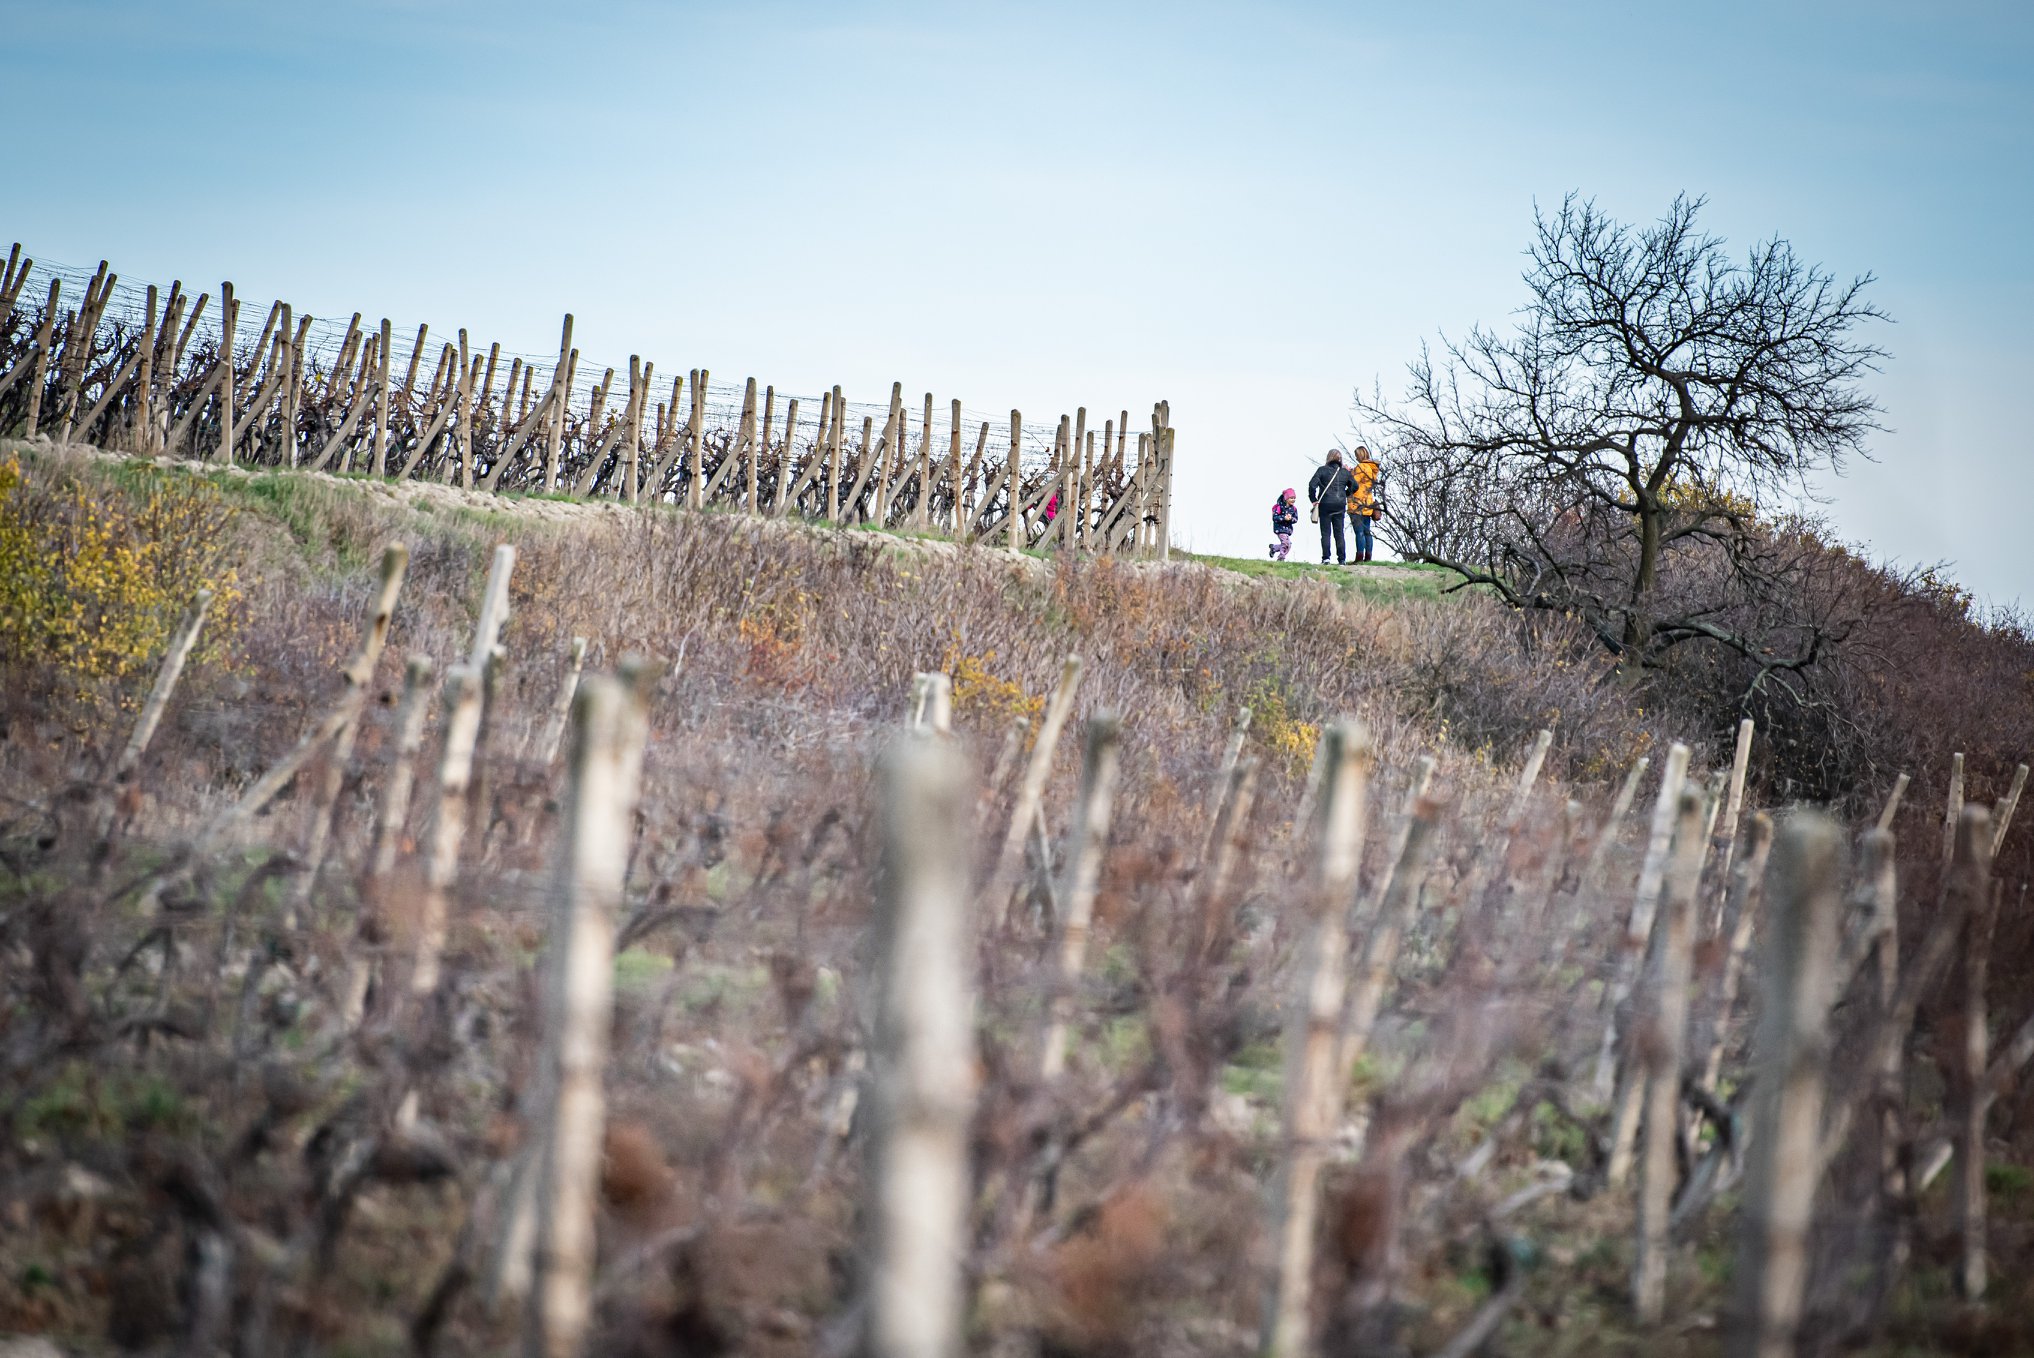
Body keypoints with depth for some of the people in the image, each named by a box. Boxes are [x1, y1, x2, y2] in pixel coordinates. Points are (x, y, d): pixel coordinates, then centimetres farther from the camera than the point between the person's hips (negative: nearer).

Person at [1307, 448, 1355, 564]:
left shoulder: (1322, 470, -5)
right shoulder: (1345, 472, 5)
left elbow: (1312, 485, -13)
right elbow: (1354, 486, 11)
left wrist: (1313, 499, -3)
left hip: (1325, 505, -3)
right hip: (1340, 506, 3)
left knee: (1326, 533, 1)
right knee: (1339, 533, 8)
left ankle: (1326, 558, -6)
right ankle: (1342, 559, 5)